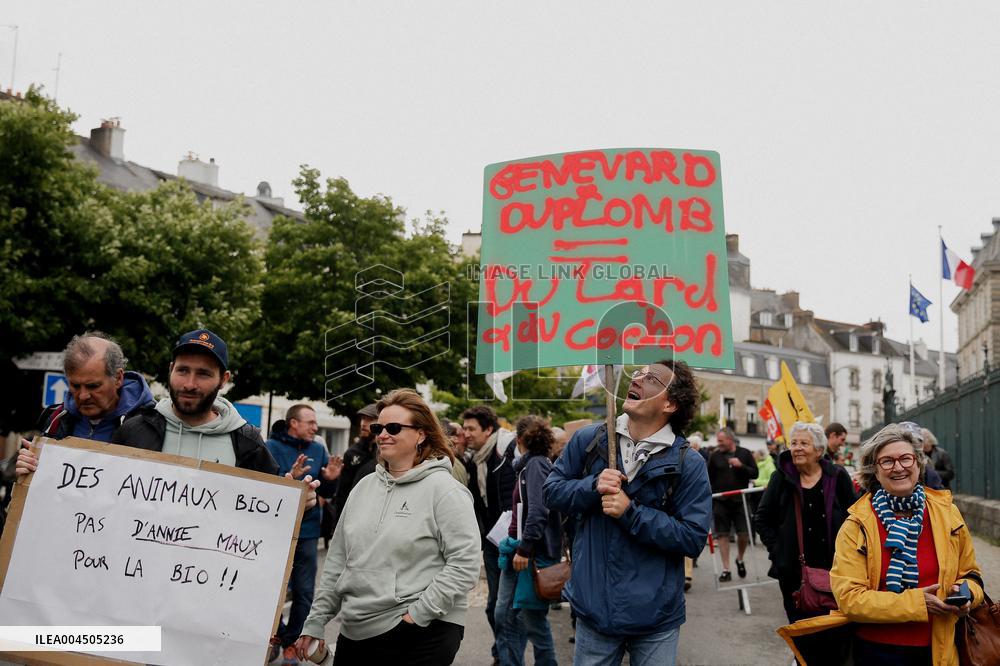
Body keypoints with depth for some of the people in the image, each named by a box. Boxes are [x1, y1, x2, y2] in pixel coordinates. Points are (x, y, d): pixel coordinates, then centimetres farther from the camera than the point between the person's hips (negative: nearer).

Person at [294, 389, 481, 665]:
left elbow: (464, 565, -15)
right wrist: (315, 621, 11)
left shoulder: (444, 489, -9)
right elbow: (337, 561, 14)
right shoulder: (364, 487, 10)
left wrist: (418, 613, -17)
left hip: (420, 636, -6)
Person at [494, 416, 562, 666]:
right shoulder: (528, 465, 15)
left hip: (533, 554, -9)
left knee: (533, 620, 0)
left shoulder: (536, 464, -12)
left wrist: (525, 548, -24)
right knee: (505, 616, 12)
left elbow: (538, 510, -22)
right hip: (518, 551, 9)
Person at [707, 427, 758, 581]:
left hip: (740, 500, 0)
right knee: (723, 535, 0)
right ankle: (726, 570, 7)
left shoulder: (745, 454, 3)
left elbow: (755, 473, 1)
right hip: (720, 501, 0)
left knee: (744, 534, -1)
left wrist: (741, 466, -15)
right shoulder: (715, 456, 5)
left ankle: (740, 559, 28)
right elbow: (709, 479, 8)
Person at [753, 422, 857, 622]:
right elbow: (761, 519, 8)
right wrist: (777, 549, 0)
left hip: (832, 567, 0)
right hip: (793, 570, 1)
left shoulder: (838, 477, 0)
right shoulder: (781, 478, 2)